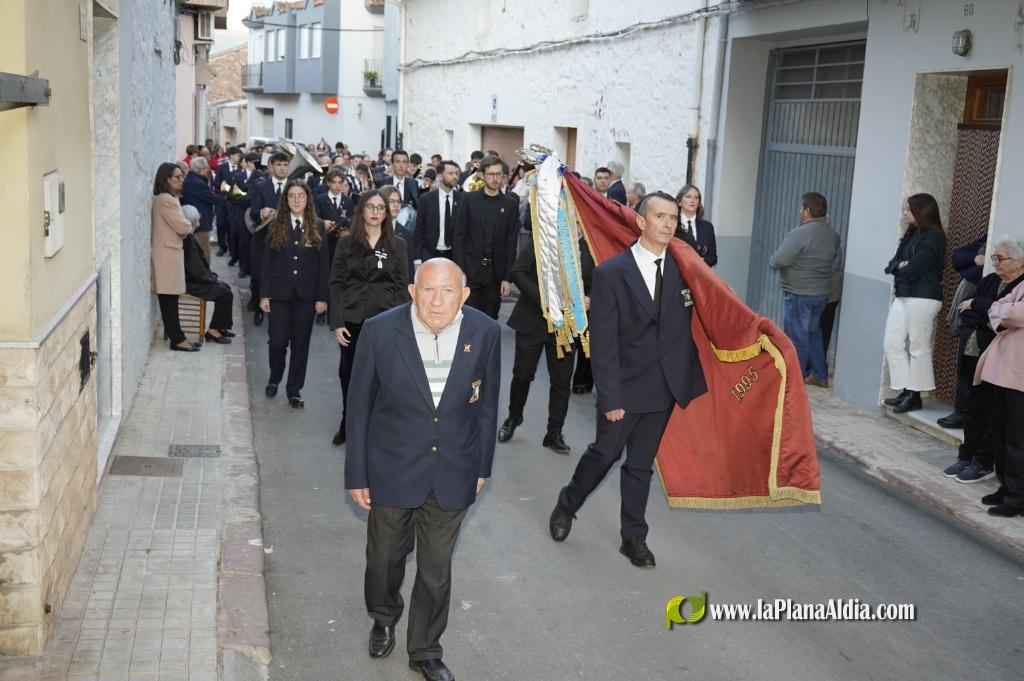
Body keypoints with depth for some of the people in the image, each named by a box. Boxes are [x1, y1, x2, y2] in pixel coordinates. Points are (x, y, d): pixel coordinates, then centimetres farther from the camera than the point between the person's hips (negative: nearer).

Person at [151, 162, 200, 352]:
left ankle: (176, 336, 16)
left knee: (169, 300, 12)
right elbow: (183, 227, -16)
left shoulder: (168, 198, 15)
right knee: (169, 300, -4)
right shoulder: (166, 200, -18)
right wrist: (190, 226, 3)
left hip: (169, 252, 10)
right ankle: (177, 339, 1)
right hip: (168, 253, -10)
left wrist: (185, 227, 0)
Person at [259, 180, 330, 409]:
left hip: (306, 295, 0)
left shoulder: (317, 227, 1)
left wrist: (322, 297, -5)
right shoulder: (276, 226, 2)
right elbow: (267, 262, 2)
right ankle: (274, 379, 28)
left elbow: (323, 264, 0)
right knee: (277, 341, 0)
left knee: (300, 343, 6)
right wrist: (264, 294, -3)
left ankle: (294, 389, 18)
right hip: (280, 293, 0)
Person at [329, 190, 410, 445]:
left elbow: (402, 287, 3)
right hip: (352, 319, 1)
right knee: (349, 373, 8)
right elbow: (336, 284, 2)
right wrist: (337, 322, -6)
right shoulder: (346, 242, 4)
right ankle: (348, 425, 25)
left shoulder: (397, 245, 4)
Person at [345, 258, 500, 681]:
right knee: (385, 555, 20)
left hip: (453, 475, 1)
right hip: (393, 470, -1)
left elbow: (486, 403, 2)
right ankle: (384, 618, 51)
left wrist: (481, 467, 7)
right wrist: (357, 474, -3)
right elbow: (360, 407, -7)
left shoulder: (484, 333, -11)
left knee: (436, 570, 13)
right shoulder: (380, 331, -16)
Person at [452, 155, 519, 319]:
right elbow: (459, 237, 0)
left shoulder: (511, 205, 5)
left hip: (496, 272, 1)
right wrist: (460, 271, -8)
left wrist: (507, 278, -2)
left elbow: (511, 244, 3)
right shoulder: (469, 199, 2)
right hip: (471, 270, -1)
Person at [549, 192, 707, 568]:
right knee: (604, 454, 11)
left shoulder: (681, 269, 0)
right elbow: (603, 343, -13)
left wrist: (689, 379, -5)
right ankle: (566, 506, 36)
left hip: (663, 388, 3)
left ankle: (634, 537, 26)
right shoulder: (611, 273, -11)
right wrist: (610, 397, -16)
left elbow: (687, 327, 4)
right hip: (624, 387, -3)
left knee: (641, 465, 14)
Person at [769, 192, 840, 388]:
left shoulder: (800, 233, -20)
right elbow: (831, 260, 13)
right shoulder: (833, 235, 5)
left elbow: (778, 260, -23)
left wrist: (773, 260, -2)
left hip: (798, 293, -8)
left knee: (796, 336, 1)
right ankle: (819, 375, 24)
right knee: (813, 333, 19)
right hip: (822, 293, 8)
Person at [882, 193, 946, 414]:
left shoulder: (933, 237, -10)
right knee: (893, 343, 6)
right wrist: (901, 266, -8)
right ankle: (905, 391, 13)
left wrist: (900, 268, 1)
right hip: (903, 296, 9)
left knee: (918, 347, -2)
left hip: (923, 298, -9)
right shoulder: (911, 234, 16)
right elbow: (892, 264, 13)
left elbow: (914, 268, -18)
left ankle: (914, 395, 6)